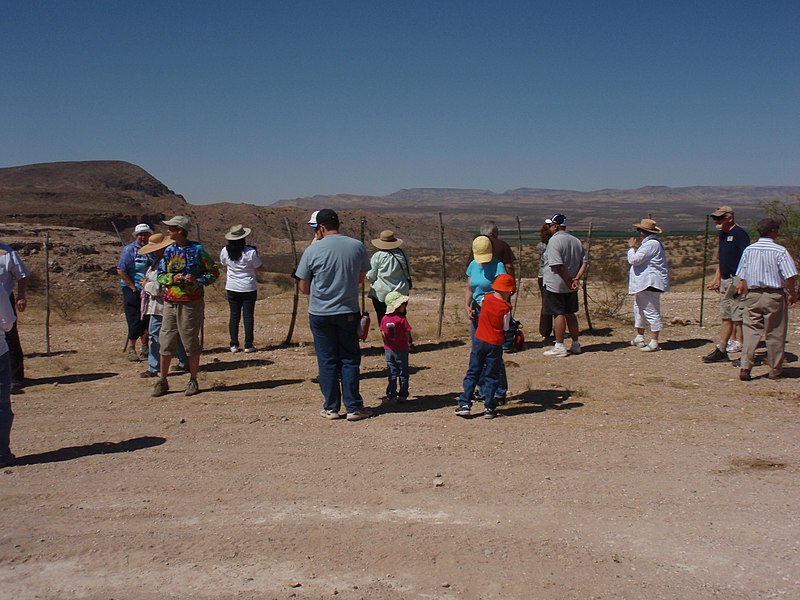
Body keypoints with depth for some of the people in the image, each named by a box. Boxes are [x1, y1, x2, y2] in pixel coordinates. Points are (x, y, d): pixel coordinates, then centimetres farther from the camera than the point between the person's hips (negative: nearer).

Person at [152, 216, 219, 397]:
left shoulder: (197, 250, -3)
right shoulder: (168, 251, 9)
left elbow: (214, 272, 1)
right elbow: (160, 275, 11)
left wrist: (198, 281, -15)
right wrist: (172, 278, -10)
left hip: (191, 302, -4)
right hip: (170, 302, 4)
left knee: (191, 342, 3)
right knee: (166, 341, 5)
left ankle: (193, 381, 14)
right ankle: (162, 381, 15)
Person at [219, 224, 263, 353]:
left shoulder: (225, 251, -3)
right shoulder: (250, 252, -16)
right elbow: (259, 266, -6)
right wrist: (257, 255, 7)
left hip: (232, 288, 3)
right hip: (248, 288, -3)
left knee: (234, 315, 9)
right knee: (248, 316, 3)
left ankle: (234, 345, 10)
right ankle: (248, 345, 4)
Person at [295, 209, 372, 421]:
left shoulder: (312, 251, -9)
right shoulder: (357, 246, -2)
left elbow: (303, 288, -2)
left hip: (320, 314, -1)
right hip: (349, 312, 1)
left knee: (327, 361, 8)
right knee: (349, 360, 9)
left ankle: (331, 407, 14)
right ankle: (354, 407, 10)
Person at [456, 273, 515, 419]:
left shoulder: (486, 298, -3)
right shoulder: (505, 307, -12)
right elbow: (505, 328, -3)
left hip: (479, 340, 3)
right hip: (495, 344, -3)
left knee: (472, 373, 10)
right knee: (491, 376, 7)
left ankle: (465, 404, 6)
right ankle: (488, 407, 7)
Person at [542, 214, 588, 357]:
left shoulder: (554, 240, -15)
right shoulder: (576, 241, 10)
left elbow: (558, 265, -22)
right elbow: (584, 262, 5)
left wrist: (568, 282, -16)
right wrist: (576, 279, -4)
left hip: (555, 285, -7)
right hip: (571, 287, 8)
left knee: (558, 314, -3)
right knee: (570, 314, 15)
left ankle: (560, 347, -1)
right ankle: (575, 345, 20)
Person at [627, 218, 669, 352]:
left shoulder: (651, 244, -18)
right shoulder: (649, 243, 18)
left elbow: (634, 260, -21)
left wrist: (631, 247, -6)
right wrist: (634, 248, 16)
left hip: (649, 284, -12)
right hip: (643, 283, 12)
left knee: (651, 312, -8)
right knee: (639, 310, 21)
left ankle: (654, 342, -4)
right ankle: (639, 337, 32)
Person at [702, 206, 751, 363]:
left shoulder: (739, 234, -13)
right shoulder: (723, 234, 16)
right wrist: (716, 280, 21)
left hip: (737, 282, -9)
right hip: (725, 282, 9)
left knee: (739, 319, -6)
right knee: (726, 318, 13)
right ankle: (721, 350, 18)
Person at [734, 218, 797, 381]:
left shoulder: (748, 250, 3)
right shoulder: (780, 251, -10)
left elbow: (742, 276, 6)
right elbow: (789, 276, -11)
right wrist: (792, 294, 3)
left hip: (753, 295, 3)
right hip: (774, 296, -3)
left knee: (751, 331, 4)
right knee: (775, 334, 8)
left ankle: (745, 367, -7)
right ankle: (775, 370, 17)